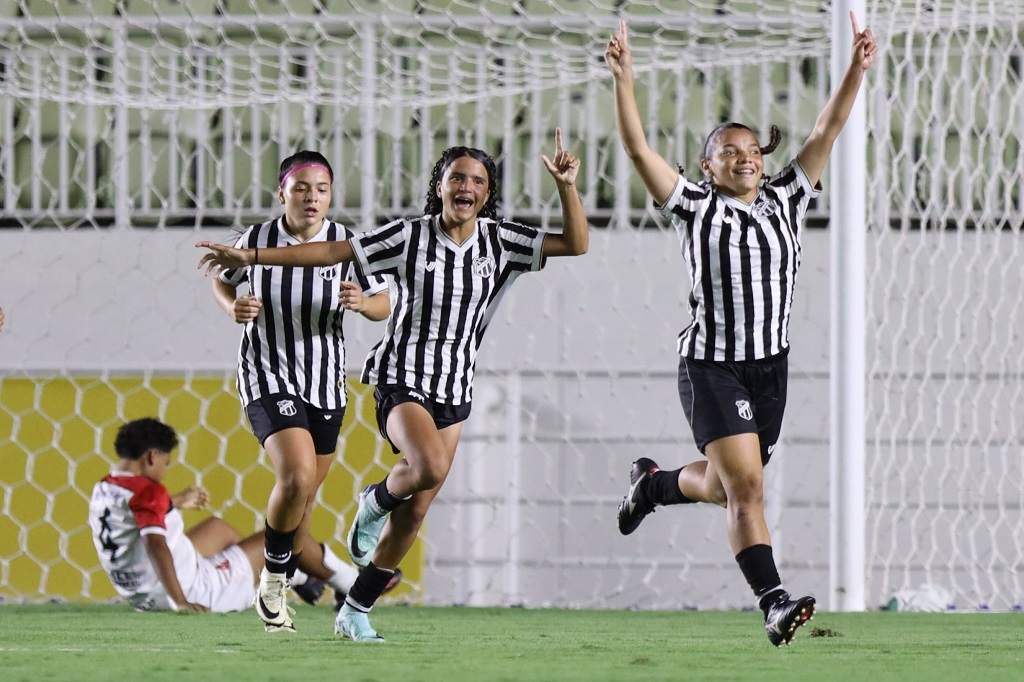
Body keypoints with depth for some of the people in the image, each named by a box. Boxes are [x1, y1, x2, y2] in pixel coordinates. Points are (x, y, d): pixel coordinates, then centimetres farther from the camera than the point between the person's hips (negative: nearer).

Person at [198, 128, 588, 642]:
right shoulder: (409, 237, -8)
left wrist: (566, 187, -17)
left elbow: (576, 244, -3)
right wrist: (250, 257, -9)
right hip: (401, 381, -4)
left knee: (414, 513, 5)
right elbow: (332, 252, -6)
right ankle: (375, 502, 2)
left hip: (454, 390, 4)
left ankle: (355, 613, 17)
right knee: (431, 465, -32)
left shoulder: (499, 242, 1)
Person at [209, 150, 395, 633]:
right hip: (268, 378, -3)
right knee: (298, 476, -24)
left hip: (326, 384, 3)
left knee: (304, 497, 14)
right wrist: (233, 308, -12)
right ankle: (274, 574, -2)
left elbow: (384, 304, 2)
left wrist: (363, 302, -21)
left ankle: (279, 585, 37)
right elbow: (222, 282, 10)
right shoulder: (257, 240, -9)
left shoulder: (346, 244, -6)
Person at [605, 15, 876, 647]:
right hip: (712, 365, -5)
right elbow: (638, 148, -10)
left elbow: (826, 133, 4)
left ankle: (654, 482, 49)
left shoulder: (785, 201, 8)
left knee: (723, 486, 18)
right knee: (745, 484, -16)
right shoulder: (696, 206, -1)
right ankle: (774, 601, -21)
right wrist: (624, 80, -20)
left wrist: (857, 70, -5)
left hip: (770, 366, 5)